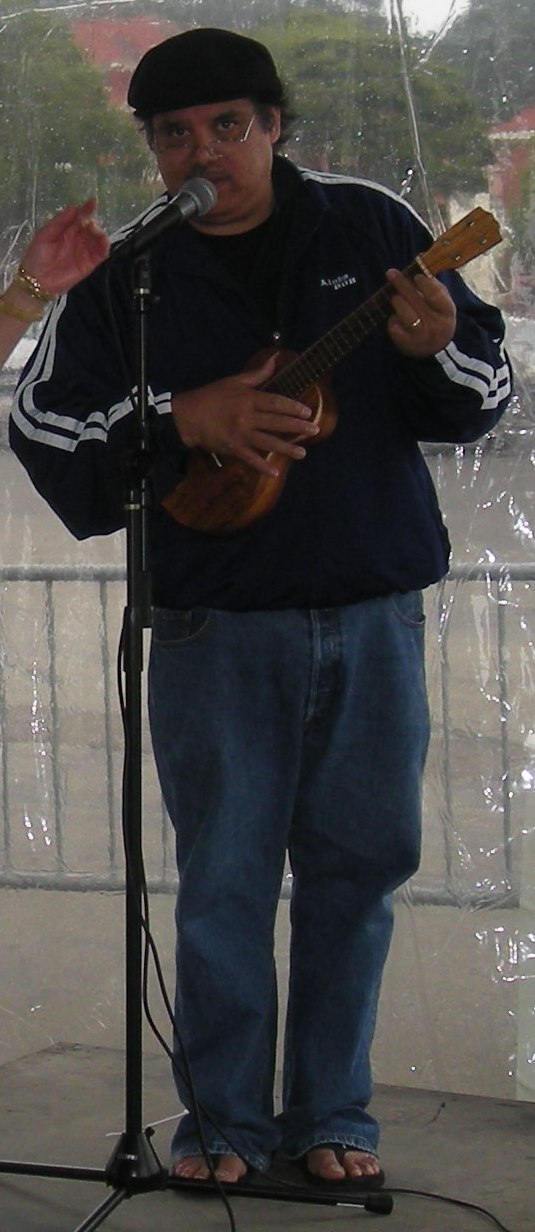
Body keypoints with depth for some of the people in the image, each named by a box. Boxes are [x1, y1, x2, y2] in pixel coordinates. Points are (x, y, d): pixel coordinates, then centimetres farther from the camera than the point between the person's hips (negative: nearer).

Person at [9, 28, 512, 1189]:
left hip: (374, 612, 1)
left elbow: (488, 388, 8)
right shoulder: (125, 276, 3)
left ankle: (330, 1114, 20)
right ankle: (225, 1117, 16)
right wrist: (186, 420, -14)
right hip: (218, 622, -1)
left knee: (356, 863, 7)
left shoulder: (371, 228, 5)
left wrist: (436, 349, -15)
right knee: (225, 874, 2)